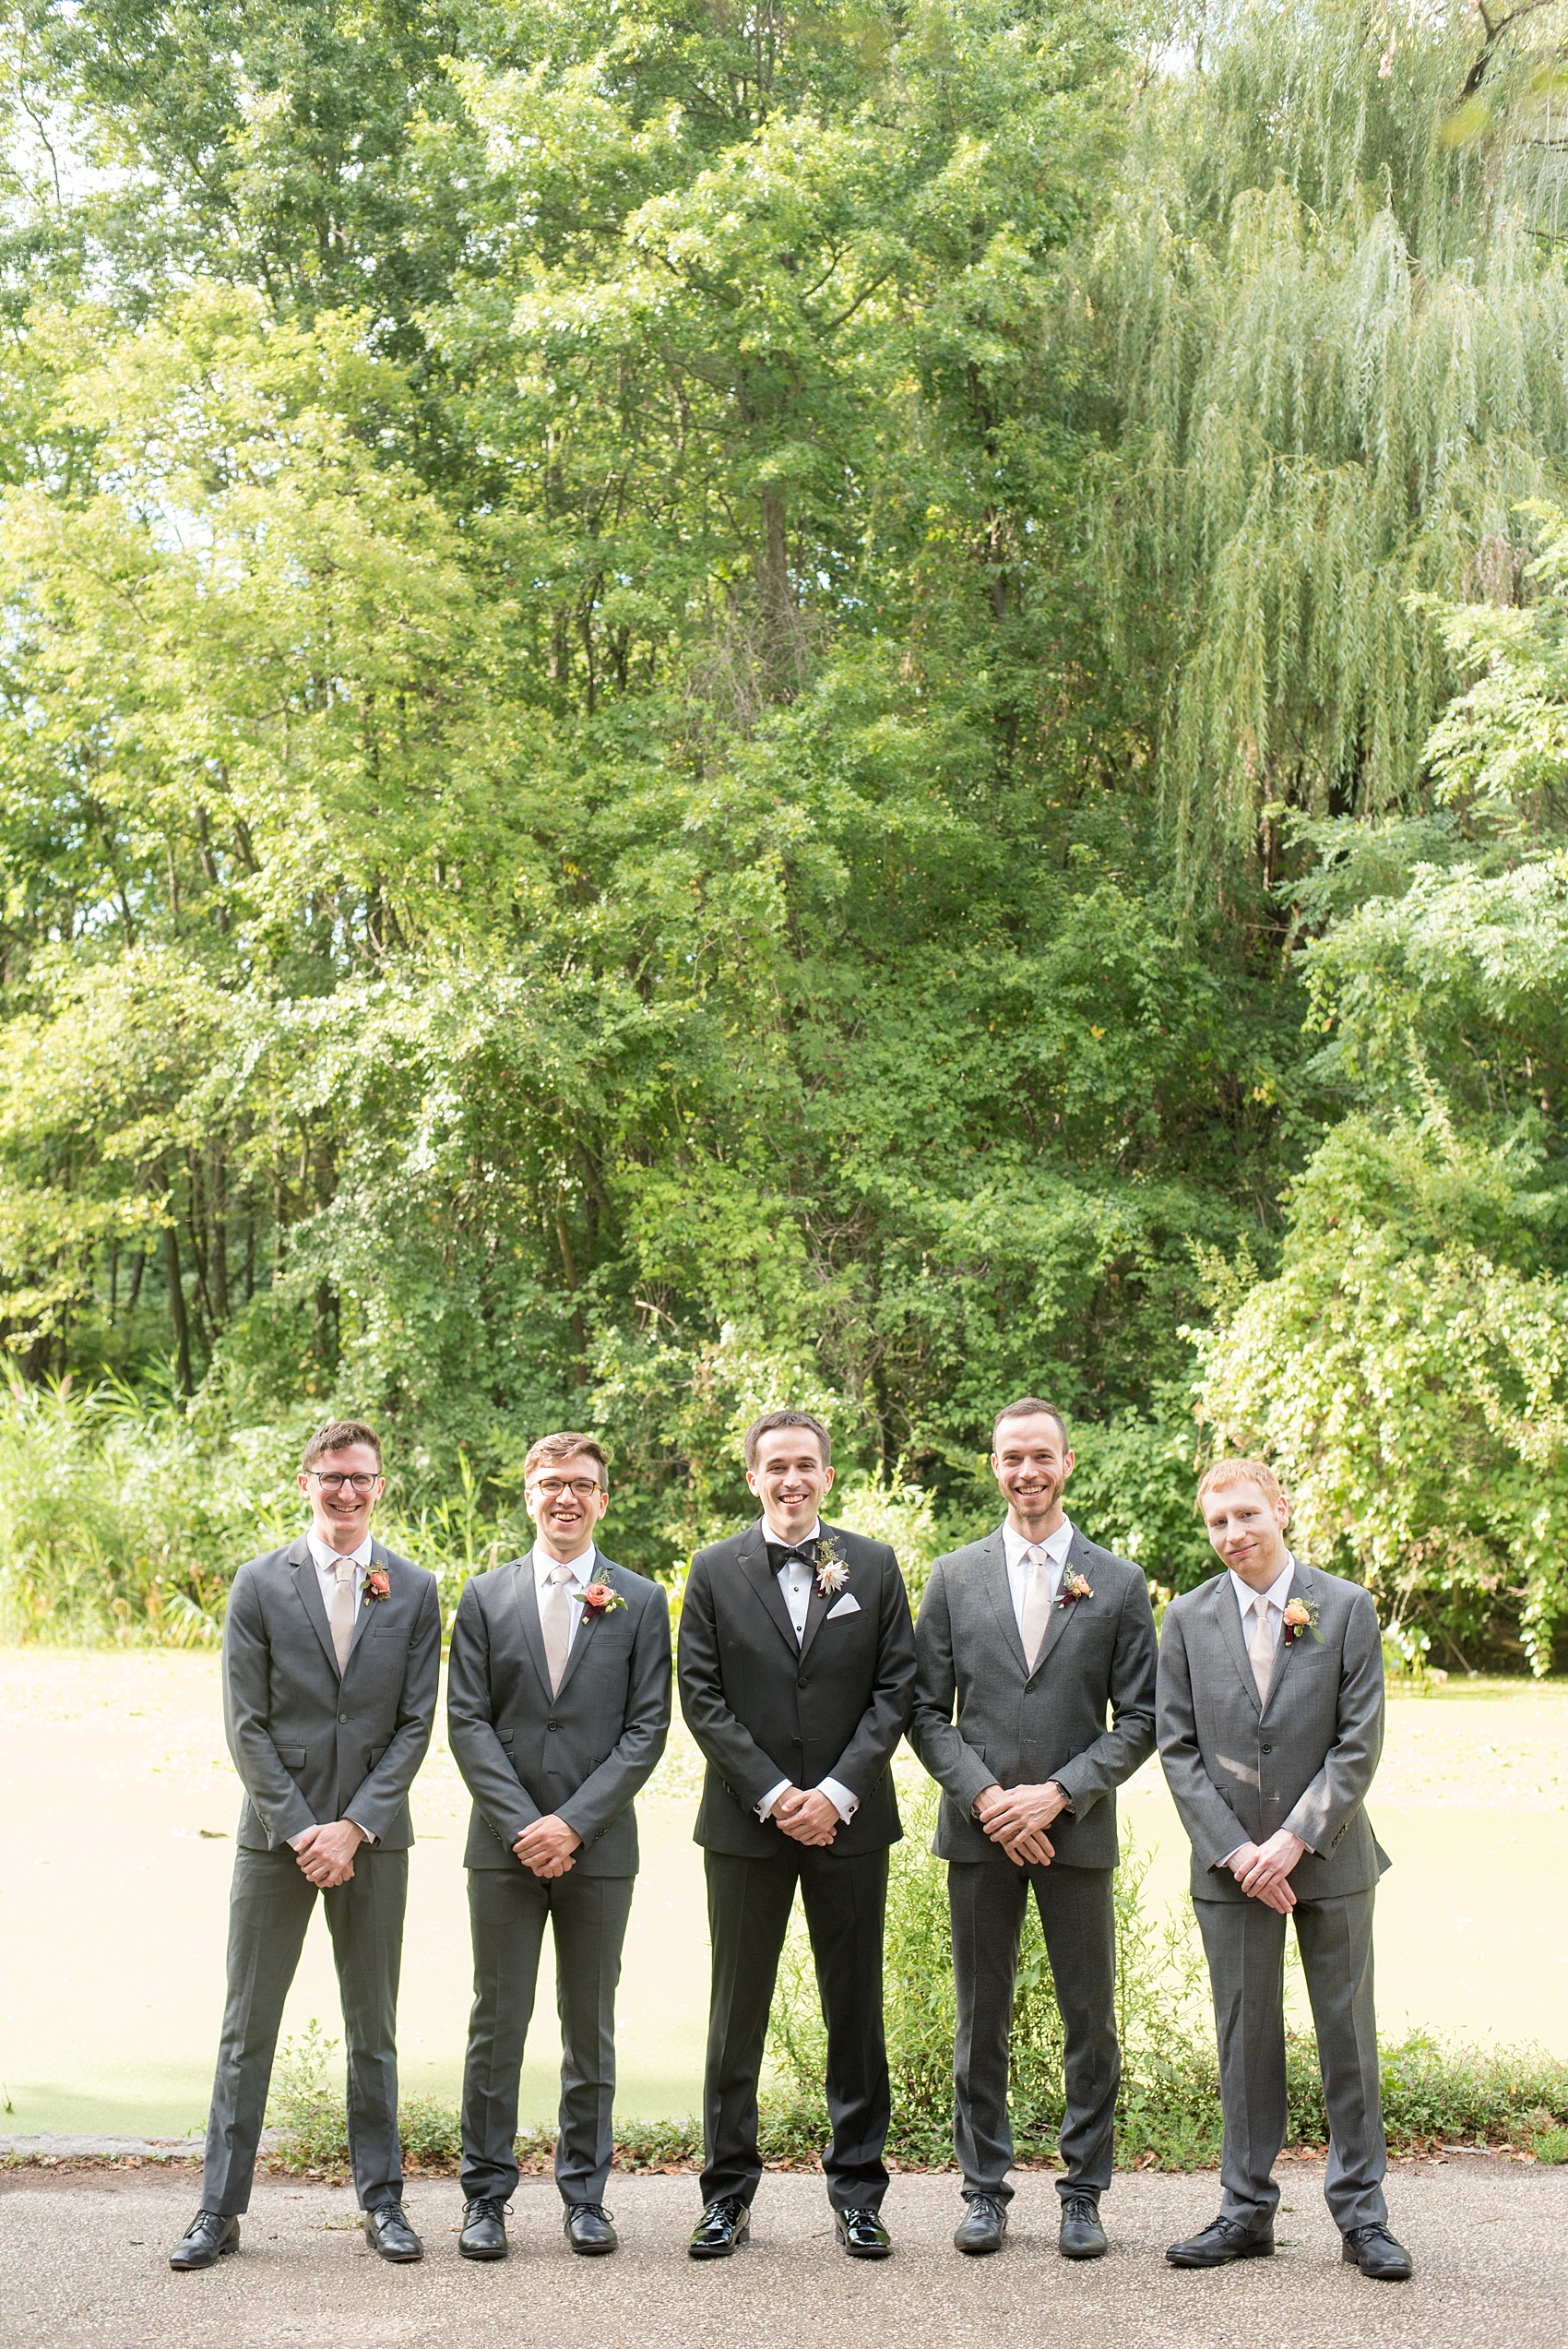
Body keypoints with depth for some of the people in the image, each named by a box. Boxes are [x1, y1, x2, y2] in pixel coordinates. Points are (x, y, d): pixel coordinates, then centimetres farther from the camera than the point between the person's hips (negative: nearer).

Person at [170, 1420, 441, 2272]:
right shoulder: (260, 1585, 0)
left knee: (373, 2029, 10)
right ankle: (220, 2209, 13)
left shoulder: (414, 1590, 3)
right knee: (247, 2027, 4)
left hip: (373, 1836, 1)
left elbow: (415, 1724, 0)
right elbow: (246, 1725, -3)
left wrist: (352, 1828, -9)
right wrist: (300, 1829, -10)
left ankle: (381, 2200, 20)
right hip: (276, 1833, -1)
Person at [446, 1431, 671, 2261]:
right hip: (504, 1846, 0)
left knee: (591, 2028, 8)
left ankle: (585, 2193, 19)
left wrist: (573, 1823, -12)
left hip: (599, 1848, 0)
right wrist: (523, 1825, -11)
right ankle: (485, 2197, 15)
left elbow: (647, 1728, -2)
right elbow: (467, 1723, 0)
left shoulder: (640, 1602, 4)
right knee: (497, 2023, 4)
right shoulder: (485, 1597, 6)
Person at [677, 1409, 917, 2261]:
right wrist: (772, 1794, -11)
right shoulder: (715, 1570, 3)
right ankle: (727, 2193, 17)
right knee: (737, 2014, 6)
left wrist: (836, 1792, -10)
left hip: (849, 1820, 1)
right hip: (745, 1822, 0)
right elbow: (702, 1698, -2)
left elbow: (896, 1689, 0)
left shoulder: (874, 1567, 4)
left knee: (855, 2010, 7)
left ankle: (857, 2191, 18)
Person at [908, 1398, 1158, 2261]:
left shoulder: (1118, 1582, 4)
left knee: (1090, 2021, 5)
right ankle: (985, 2190, 20)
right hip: (978, 1832, 1)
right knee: (981, 2020, 8)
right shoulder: (954, 1577, 6)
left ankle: (1083, 2195, 17)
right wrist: (987, 1799, -10)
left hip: (1077, 1832, 0)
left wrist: (1059, 1794, -11)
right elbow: (927, 1712, 3)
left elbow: (1139, 1719, 1)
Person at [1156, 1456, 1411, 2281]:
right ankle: (1247, 2210, 18)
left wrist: (1295, 1839, -14)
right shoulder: (1188, 1618, 2)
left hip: (1330, 1855, -1)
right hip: (1230, 1864, 1)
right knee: (1245, 2036, 7)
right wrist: (1235, 1850, -10)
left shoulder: (1346, 1608, -3)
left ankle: (1361, 2214, 17)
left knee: (1348, 2032, 6)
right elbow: (1178, 1748, 0)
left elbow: (1360, 1742, -6)